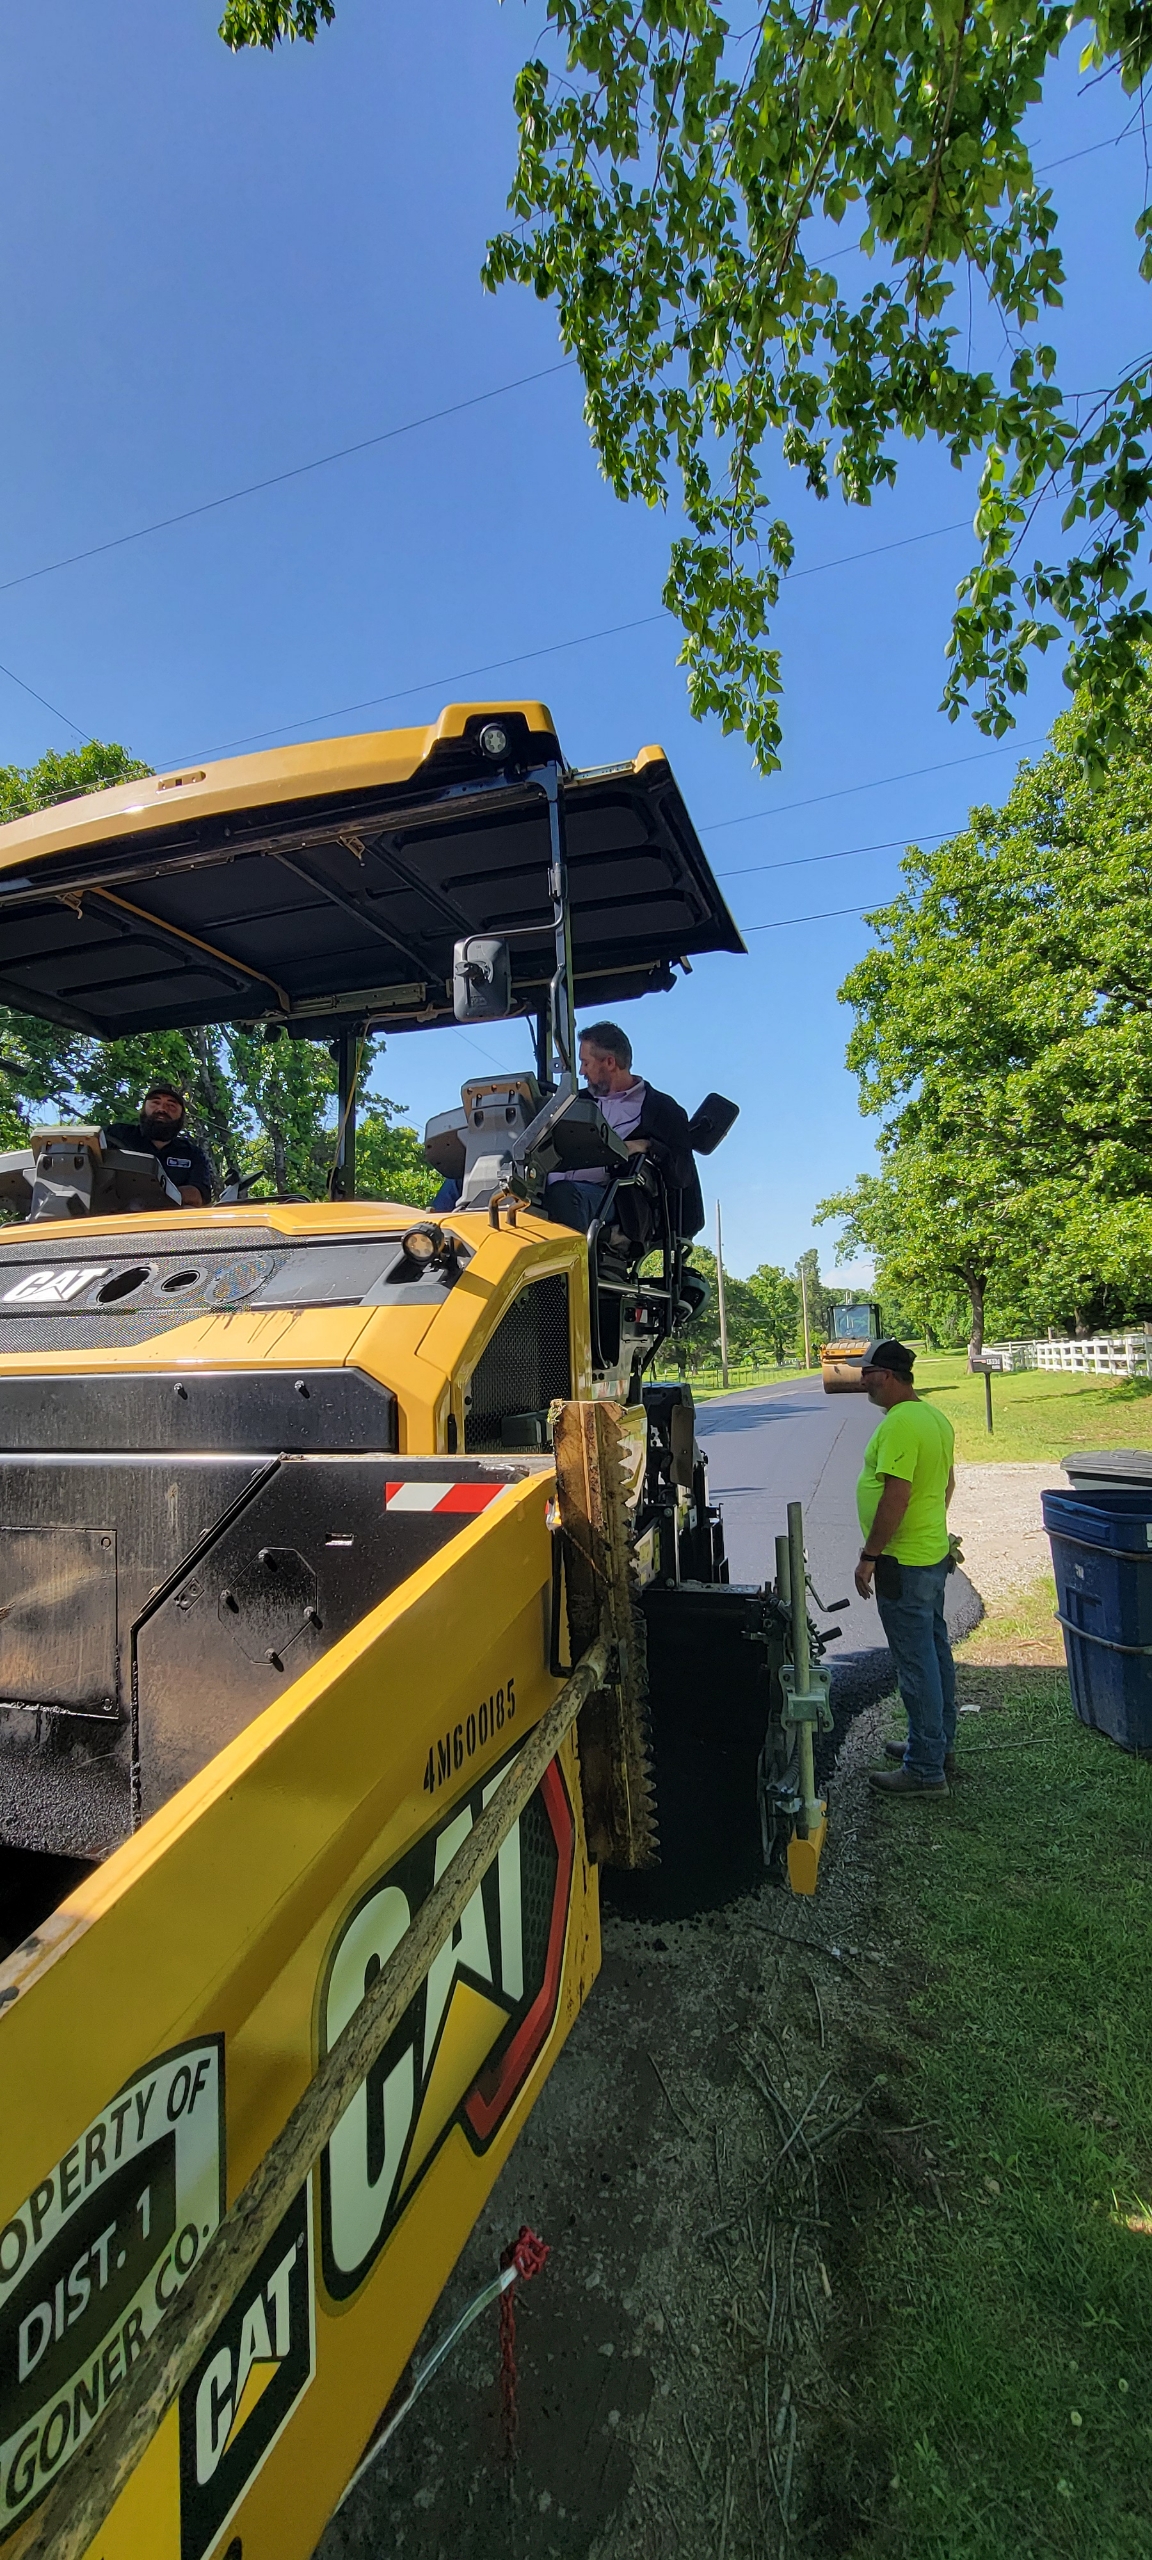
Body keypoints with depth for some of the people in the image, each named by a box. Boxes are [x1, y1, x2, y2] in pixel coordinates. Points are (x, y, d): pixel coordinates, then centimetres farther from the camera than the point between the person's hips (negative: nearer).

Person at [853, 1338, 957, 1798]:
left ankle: (925, 1769, 9)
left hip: (904, 1563, -10)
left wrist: (869, 1556, -19)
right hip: (934, 1552, 10)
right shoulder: (934, 1416, 8)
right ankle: (938, 1745, 33)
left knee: (916, 1664, -1)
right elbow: (947, 1481, 17)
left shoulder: (899, 1424, -23)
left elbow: (895, 1498, -27)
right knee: (935, 1652, 19)